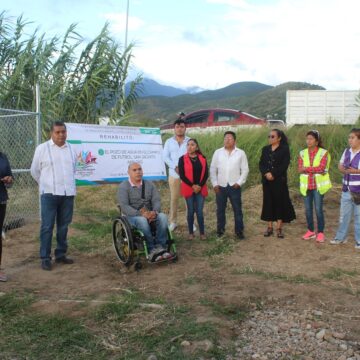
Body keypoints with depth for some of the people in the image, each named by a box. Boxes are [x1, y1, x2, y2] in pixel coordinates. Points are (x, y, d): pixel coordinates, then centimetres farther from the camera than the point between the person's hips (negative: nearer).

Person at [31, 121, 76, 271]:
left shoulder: (71, 149, 8)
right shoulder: (42, 148, -4)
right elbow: (35, 171, 6)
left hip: (68, 193, 4)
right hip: (49, 194, -4)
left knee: (63, 226, 10)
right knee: (47, 226, -3)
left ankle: (60, 254, 20)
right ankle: (45, 258, 4)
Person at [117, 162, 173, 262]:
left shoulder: (149, 184, 13)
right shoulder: (123, 186, 0)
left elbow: (156, 200, 3)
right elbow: (124, 206, -11)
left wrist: (155, 212, -21)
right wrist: (140, 214, -25)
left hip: (150, 214, 4)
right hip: (132, 216, -4)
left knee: (163, 217, -27)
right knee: (142, 220, -37)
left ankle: (160, 247, -29)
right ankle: (151, 250, -33)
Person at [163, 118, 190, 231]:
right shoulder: (169, 142, 6)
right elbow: (165, 157, 1)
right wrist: (175, 167, -13)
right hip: (174, 174, 1)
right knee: (174, 199, 5)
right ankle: (173, 222, 13)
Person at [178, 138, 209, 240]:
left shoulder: (202, 158, 4)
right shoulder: (182, 159, -2)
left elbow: (206, 174, 2)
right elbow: (182, 175, -8)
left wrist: (200, 185, -11)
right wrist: (192, 185, -13)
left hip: (200, 189, 1)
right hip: (188, 189, -1)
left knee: (199, 211, 1)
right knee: (191, 211, 5)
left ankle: (202, 233, 12)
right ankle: (191, 233, 17)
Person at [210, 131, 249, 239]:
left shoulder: (240, 153, 0)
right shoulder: (217, 152, 2)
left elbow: (245, 169, 1)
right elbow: (213, 169, 4)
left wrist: (239, 182, -8)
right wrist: (215, 184, -3)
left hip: (234, 186, -1)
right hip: (221, 186, 1)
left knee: (237, 210, 4)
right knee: (220, 209, 10)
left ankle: (239, 231, 14)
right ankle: (220, 230, 23)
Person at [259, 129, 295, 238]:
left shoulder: (285, 149, -2)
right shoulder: (265, 149, 11)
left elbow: (285, 165, -11)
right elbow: (261, 164, 5)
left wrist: (273, 174, -17)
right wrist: (266, 173, -14)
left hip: (280, 181, -4)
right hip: (267, 181, 4)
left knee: (280, 202, -1)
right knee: (268, 203, 6)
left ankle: (279, 228, 6)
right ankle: (269, 227, 15)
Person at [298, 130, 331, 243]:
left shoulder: (323, 153, -3)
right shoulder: (302, 153, 7)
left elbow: (321, 167, -16)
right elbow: (300, 169, -4)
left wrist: (307, 168, -15)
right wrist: (315, 169, -17)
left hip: (318, 185, -4)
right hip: (306, 185, 4)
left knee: (318, 209, -4)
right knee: (308, 209, 8)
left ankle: (320, 233, 7)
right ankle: (310, 231, 22)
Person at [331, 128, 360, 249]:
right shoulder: (347, 151, 6)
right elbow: (340, 165, 14)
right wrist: (343, 170, -7)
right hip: (346, 189, 6)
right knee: (344, 214, 16)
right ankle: (341, 237, 29)